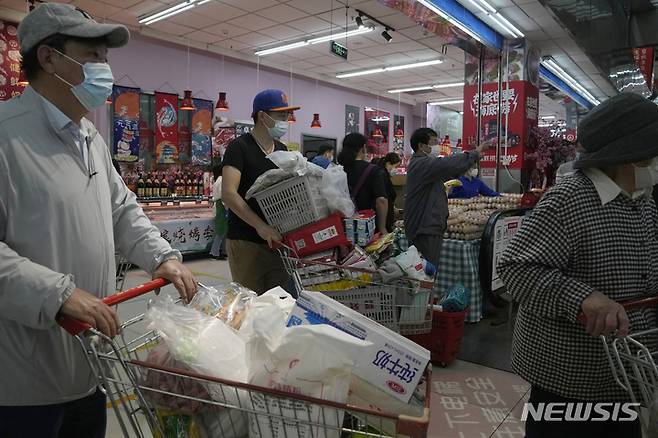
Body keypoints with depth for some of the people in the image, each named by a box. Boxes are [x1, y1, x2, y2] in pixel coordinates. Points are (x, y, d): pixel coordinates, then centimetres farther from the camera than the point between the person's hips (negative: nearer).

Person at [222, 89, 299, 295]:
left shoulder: (282, 150, 13)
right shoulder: (240, 147, -8)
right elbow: (228, 194, -19)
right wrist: (260, 226, -27)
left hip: (277, 240, 6)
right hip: (246, 241, -6)